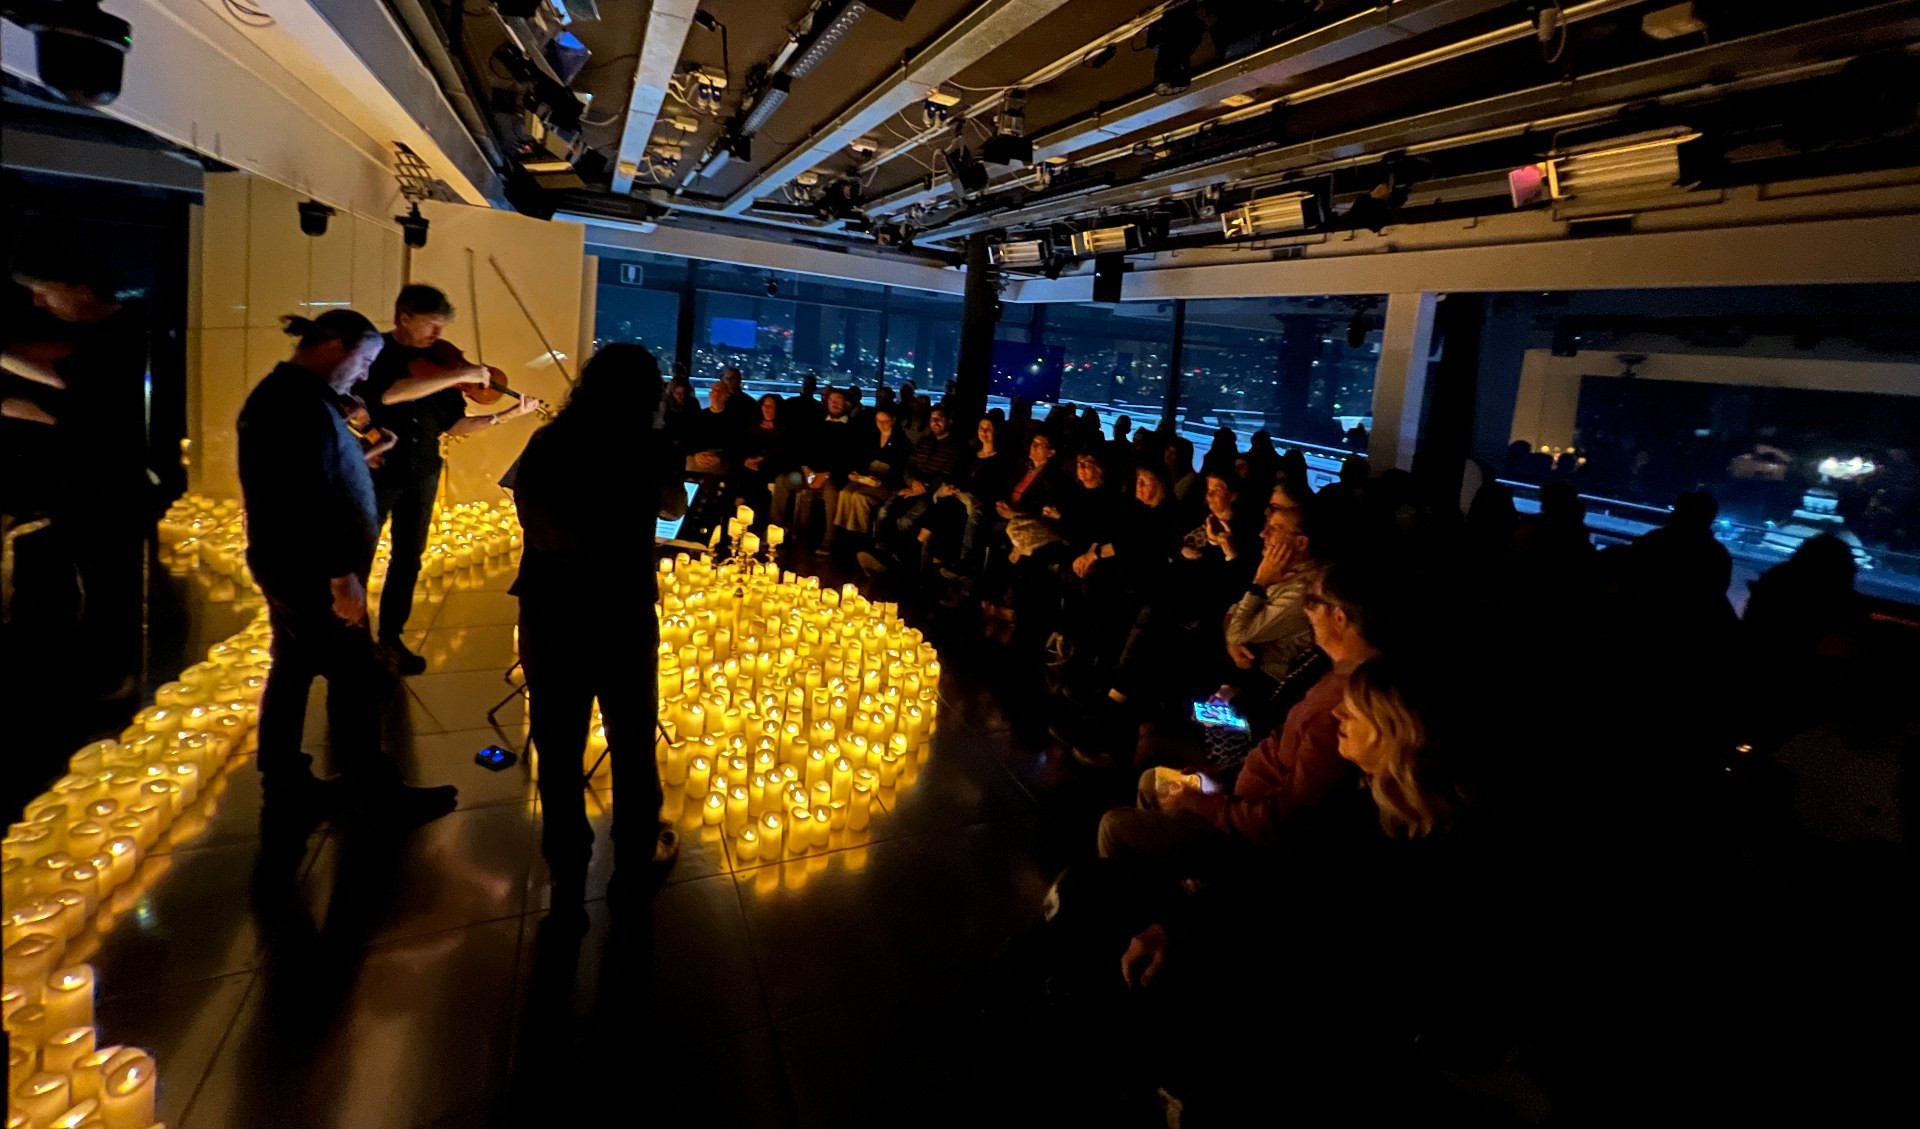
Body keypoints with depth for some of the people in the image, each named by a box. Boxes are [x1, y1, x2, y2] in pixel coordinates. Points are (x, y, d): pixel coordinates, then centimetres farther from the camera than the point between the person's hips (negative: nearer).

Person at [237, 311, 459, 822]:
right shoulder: (302, 402, -22)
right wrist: (342, 574, -23)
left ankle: (283, 781, 29)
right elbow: (314, 500, -26)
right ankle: (374, 790, 11)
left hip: (287, 562, 11)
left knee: (293, 668, 17)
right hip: (308, 569, -11)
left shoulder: (279, 390, 13)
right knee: (354, 674, -1)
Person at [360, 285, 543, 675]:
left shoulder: (439, 361, 4)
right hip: (375, 471, -5)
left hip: (421, 473, 5)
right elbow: (388, 394, -32)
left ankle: (391, 638, 27)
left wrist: (506, 415, -7)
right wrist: (458, 375, -33)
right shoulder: (375, 353, -11)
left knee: (408, 559, 13)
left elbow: (453, 426, 5)